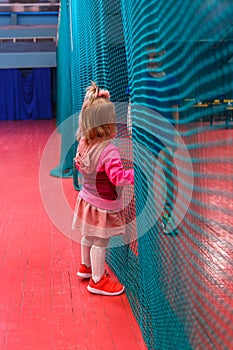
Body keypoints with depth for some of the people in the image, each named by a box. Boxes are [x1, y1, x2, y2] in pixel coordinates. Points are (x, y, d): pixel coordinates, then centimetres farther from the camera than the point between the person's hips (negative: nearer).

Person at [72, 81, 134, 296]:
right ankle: (97, 280, 18)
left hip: (87, 198, 8)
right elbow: (118, 177, -32)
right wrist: (137, 173, -28)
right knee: (100, 243, 5)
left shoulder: (84, 143, -5)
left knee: (88, 237, 24)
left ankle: (86, 267, 43)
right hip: (103, 205, -8)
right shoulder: (109, 150, -28)